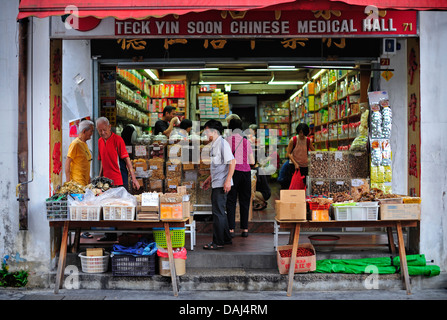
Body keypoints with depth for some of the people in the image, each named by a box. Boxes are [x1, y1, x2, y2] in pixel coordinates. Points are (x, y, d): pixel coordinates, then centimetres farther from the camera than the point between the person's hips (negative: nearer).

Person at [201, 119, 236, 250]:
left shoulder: (223, 143, -13)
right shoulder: (214, 145, 17)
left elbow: (232, 162, -19)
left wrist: (228, 181, -23)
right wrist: (209, 179, 25)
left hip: (222, 184, -10)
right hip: (216, 184, 10)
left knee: (218, 212, -5)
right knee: (219, 212, 16)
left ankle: (218, 242, 4)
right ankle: (226, 238, 27)